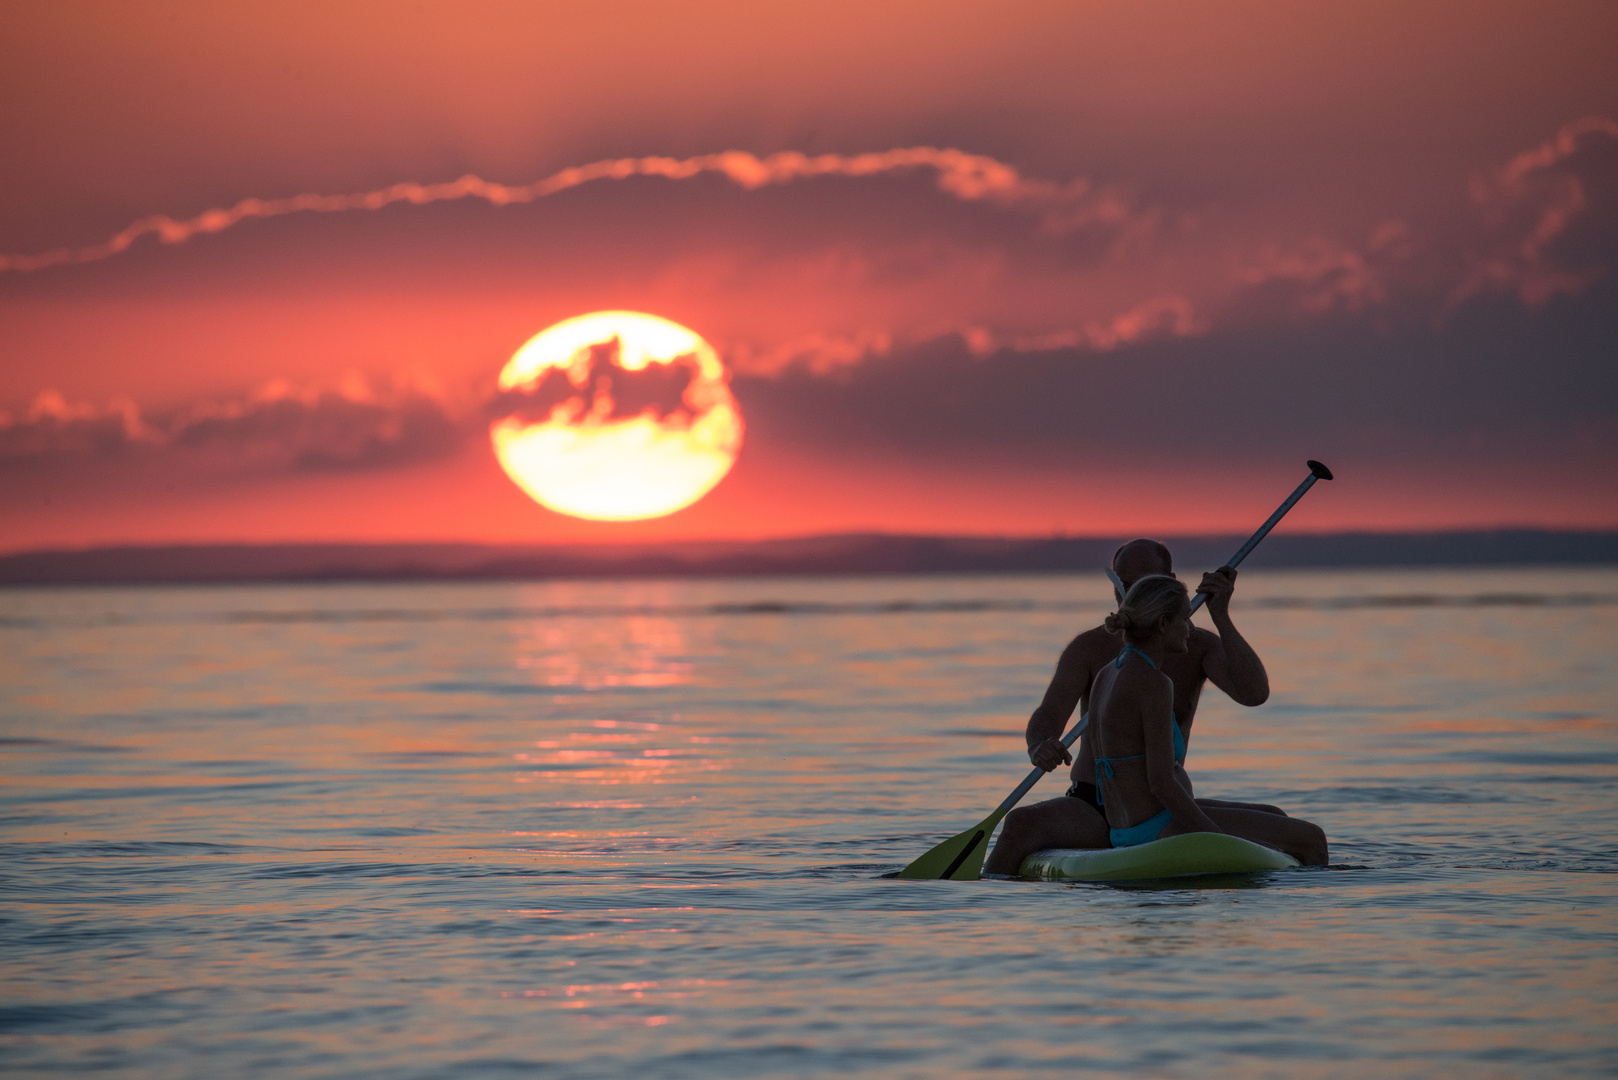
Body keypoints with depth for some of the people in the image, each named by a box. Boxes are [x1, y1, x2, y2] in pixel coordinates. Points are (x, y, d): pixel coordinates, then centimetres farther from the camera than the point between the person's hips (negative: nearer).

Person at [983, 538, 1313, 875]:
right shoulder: (1089, 649, -5)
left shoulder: (1198, 646, 2)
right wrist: (1039, 749, -41)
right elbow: (1046, 717, -16)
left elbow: (1255, 693, -14)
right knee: (1021, 823, -33)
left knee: (1272, 821, -16)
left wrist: (1221, 617, -23)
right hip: (1094, 809, -3)